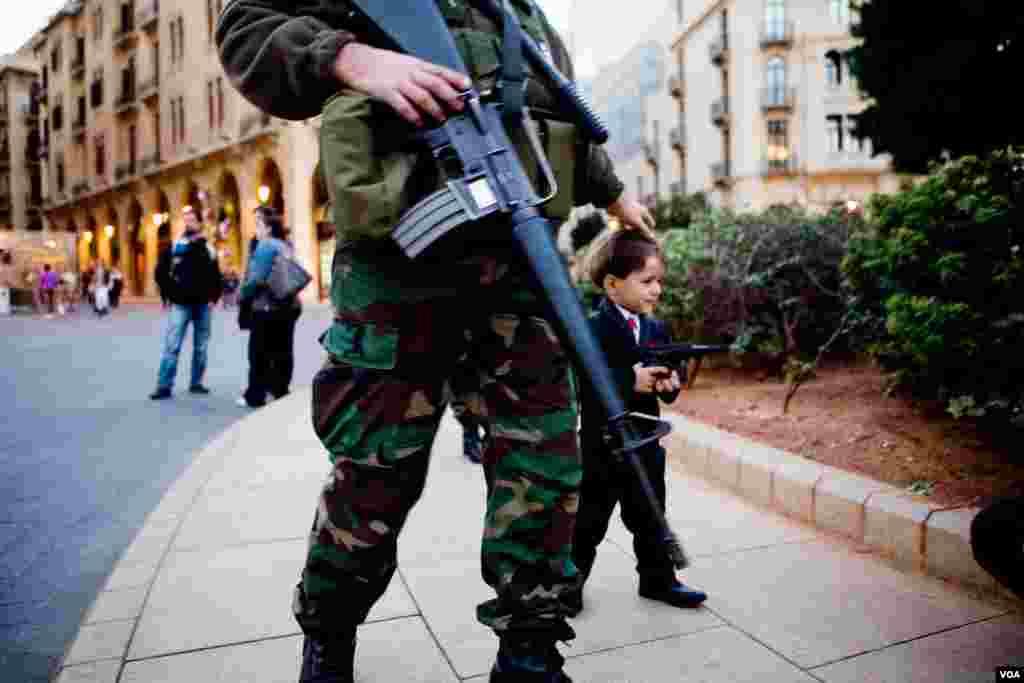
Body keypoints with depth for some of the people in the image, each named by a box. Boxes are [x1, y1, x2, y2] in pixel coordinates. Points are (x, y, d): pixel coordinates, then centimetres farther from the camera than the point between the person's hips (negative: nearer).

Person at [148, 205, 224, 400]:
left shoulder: (208, 248, 8)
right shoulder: (175, 245, 2)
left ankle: (196, 383, 18)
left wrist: (213, 297, 2)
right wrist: (171, 294, -4)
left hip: (203, 305, 2)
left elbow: (216, 276, 13)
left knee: (200, 347, 8)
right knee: (172, 346, -6)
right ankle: (164, 386, -3)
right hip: (181, 304, -2)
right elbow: (161, 272, 2)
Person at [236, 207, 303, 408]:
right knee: (283, 352, 9)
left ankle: (255, 396, 7)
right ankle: (280, 392, 14)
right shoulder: (286, 246, 13)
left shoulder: (265, 245, -11)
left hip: (267, 307, -8)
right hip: (290, 305, 8)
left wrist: (242, 296, -3)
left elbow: (257, 278, -17)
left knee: (259, 353, 1)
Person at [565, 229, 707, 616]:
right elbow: (582, 384, -25)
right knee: (589, 522, 8)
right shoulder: (592, 329, -15)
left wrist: (669, 384, -11)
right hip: (602, 443, -6)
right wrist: (630, 381, -30)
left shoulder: (656, 330, 7)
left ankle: (658, 580, 35)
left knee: (649, 518, 18)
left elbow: (667, 389, 12)